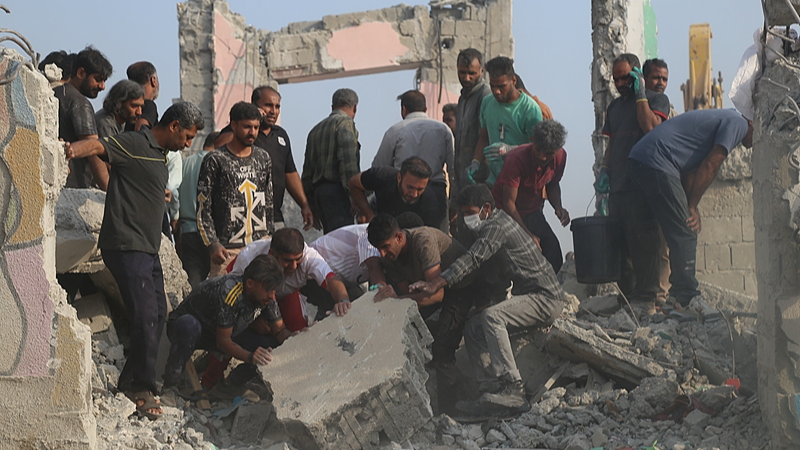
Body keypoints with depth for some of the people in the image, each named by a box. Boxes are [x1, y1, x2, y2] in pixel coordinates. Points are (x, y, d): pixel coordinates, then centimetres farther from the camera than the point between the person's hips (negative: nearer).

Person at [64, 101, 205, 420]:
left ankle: (133, 384, 22)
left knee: (157, 316, 13)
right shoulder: (135, 145, -11)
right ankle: (140, 388, -2)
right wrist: (73, 149, -45)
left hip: (148, 248, 10)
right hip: (127, 246, -10)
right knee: (145, 317, -12)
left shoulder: (160, 155, 19)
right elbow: (99, 146, -27)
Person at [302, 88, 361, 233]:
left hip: (318, 190, 8)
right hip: (337, 190, -8)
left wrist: (311, 208, 23)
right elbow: (348, 161, -14)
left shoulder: (315, 130, 24)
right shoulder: (345, 123, -1)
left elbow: (307, 172, 22)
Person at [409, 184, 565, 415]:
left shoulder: (497, 227, -16)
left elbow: (473, 259, -28)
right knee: (473, 328, 2)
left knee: (491, 317, -32)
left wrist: (437, 283, -37)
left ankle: (513, 391, -39)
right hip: (528, 295, 11)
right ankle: (492, 390, -9)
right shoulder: (499, 223, 16)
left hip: (546, 298, -11)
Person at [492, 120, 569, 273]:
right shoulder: (517, 159, -28)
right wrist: (528, 235, -30)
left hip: (533, 213, 5)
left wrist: (558, 207, -10)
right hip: (505, 213, -5)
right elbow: (509, 202, -25)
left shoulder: (560, 156, -11)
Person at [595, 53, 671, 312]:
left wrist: (640, 94, -9)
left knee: (643, 242, -10)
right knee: (620, 244, 5)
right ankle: (626, 295, 11)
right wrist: (604, 170, 12)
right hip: (618, 185, 7)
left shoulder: (656, 100, 2)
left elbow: (650, 126, -17)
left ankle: (646, 298, -8)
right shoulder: (615, 107, 22)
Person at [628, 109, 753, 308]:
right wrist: (692, 207, -2)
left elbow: (692, 170, 23)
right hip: (656, 163, -10)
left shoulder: (723, 118, 28)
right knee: (684, 233, -8)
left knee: (681, 233, 14)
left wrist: (691, 209, 12)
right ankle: (688, 300, -8)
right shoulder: (737, 123, -1)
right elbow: (709, 167, -9)